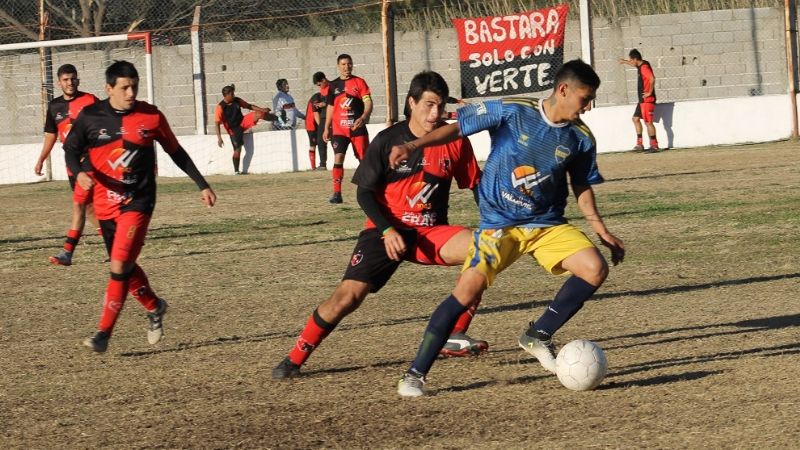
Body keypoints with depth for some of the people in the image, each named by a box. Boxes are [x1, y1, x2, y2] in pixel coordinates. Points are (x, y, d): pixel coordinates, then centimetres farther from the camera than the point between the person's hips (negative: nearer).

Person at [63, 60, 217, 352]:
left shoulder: (151, 116, -4)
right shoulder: (90, 117, -3)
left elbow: (176, 152, 8)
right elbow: (71, 149, 8)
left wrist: (202, 185, 12)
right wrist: (79, 172, -14)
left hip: (138, 202, -3)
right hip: (105, 204, 3)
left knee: (120, 266, -15)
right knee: (125, 266, 14)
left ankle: (104, 333, -10)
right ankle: (154, 307, 42)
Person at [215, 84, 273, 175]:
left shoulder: (237, 101, -2)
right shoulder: (220, 107, -17)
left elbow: (249, 106, 9)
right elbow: (217, 123, -18)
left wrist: (262, 109, -3)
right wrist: (219, 137, -26)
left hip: (243, 122, 4)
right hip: (234, 129, -4)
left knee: (258, 114, -14)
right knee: (237, 148, -6)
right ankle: (236, 171, 8)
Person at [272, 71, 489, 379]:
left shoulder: (454, 141, -4)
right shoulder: (388, 140, -9)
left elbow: (477, 185, 5)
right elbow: (365, 192, -4)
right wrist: (387, 231, -16)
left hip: (430, 233, 2)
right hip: (386, 231, -2)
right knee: (347, 296, -18)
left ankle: (456, 337, -11)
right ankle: (295, 359, 0)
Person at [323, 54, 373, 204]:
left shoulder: (359, 82, 0)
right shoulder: (333, 85, 9)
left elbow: (368, 102, -8)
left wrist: (363, 118, -26)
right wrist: (326, 128, 14)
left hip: (357, 127, -1)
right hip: (339, 129, 1)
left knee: (364, 158, 5)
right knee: (338, 157, -14)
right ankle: (337, 193, -15)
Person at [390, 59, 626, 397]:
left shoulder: (580, 138, -1)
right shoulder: (512, 112, -13)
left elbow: (582, 186, 14)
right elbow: (457, 128, -8)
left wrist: (600, 229, 7)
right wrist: (411, 146, -20)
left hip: (548, 224, 4)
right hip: (499, 223, -4)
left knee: (595, 268, -17)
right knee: (467, 291, -19)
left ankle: (539, 336, 3)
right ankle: (415, 374, -9)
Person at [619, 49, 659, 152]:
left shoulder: (644, 67, -17)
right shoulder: (641, 65, 13)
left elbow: (652, 78, -33)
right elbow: (635, 64, 39)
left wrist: (650, 92, -24)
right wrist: (625, 61, 53)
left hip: (647, 100, -11)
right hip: (642, 100, 11)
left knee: (648, 121, -9)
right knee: (636, 118, 14)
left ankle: (654, 145, -6)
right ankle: (639, 144, 15)